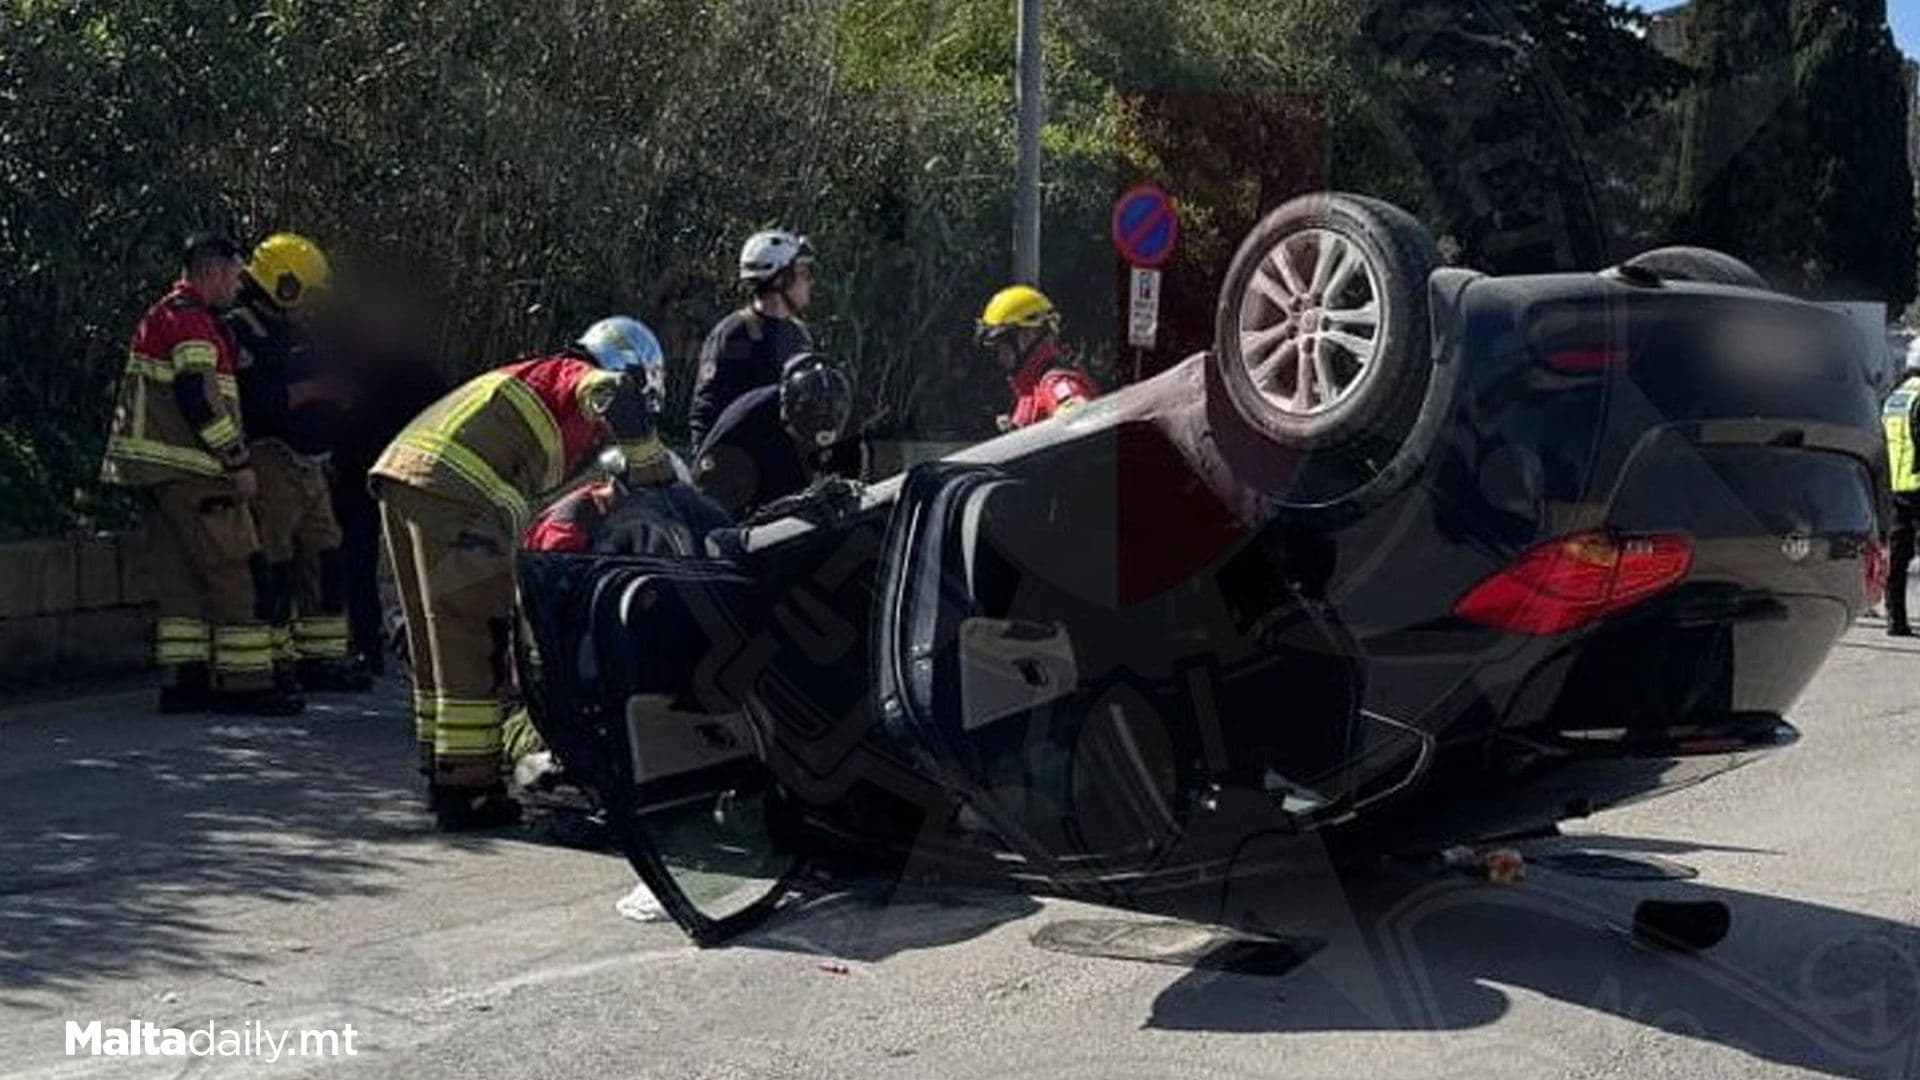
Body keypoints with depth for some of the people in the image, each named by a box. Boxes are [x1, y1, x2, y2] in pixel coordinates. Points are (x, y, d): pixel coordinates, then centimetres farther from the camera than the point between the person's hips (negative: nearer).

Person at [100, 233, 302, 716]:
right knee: (232, 569, -7)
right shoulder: (191, 319, -11)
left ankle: (181, 679, 11)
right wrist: (239, 461, -16)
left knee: (181, 575, 11)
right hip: (190, 468, -10)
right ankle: (244, 681, -6)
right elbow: (198, 397, -20)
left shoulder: (160, 316, 22)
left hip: (158, 469, 10)